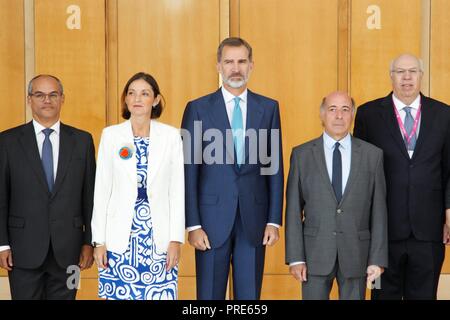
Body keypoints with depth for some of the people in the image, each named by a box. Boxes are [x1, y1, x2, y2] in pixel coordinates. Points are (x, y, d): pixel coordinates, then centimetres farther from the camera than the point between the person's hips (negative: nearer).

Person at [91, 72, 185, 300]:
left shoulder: (171, 135, 2)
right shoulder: (111, 135, 3)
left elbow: (177, 191, 2)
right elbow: (101, 191, 3)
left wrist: (176, 239, -3)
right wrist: (99, 240, -1)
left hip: (159, 237, 0)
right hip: (119, 238, 0)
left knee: (160, 294, 0)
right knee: (118, 295, 2)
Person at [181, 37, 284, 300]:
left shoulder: (268, 108, 7)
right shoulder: (198, 109, 1)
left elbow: (275, 168, 7)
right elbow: (189, 171, -1)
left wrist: (274, 220, 1)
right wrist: (193, 224, -6)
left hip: (254, 221, 2)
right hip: (213, 219, -1)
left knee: (249, 296, 8)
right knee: (210, 295, 5)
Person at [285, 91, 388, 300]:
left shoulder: (372, 155, 2)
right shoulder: (301, 155, 1)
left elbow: (378, 210, 1)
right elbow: (293, 210, 0)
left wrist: (378, 259, -3)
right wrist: (295, 257, -6)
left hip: (356, 253, 1)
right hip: (315, 252, 0)